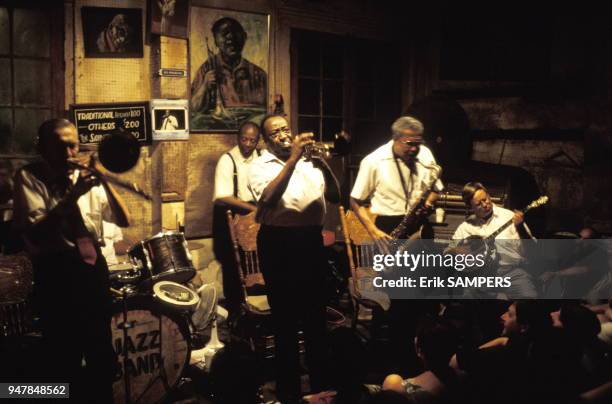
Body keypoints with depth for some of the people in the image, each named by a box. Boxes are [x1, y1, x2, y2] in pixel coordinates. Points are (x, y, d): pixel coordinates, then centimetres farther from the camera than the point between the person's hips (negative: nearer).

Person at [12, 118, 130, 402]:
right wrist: (73, 195, -24)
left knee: (101, 349, 16)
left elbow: (123, 220, 3)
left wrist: (105, 181, -10)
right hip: (56, 271, -5)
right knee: (64, 355, -1)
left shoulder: (85, 177, 9)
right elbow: (34, 233, -18)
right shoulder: (29, 177, -5)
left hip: (93, 265, 5)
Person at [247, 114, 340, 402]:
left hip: (311, 240, 4)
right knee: (286, 317, 3)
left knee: (316, 313, 13)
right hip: (279, 243, -4)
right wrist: (293, 158, -20)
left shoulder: (309, 162, 15)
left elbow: (334, 196, 7)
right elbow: (269, 198, -19)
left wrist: (324, 164, -7)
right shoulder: (259, 166, 1)